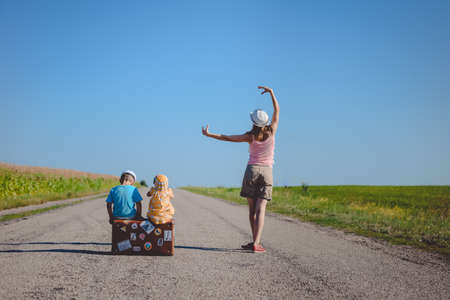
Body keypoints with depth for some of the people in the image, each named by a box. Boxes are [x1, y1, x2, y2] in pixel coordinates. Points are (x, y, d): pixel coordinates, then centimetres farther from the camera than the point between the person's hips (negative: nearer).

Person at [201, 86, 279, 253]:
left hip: (252, 170, 0)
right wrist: (271, 92, 12)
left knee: (252, 209, 8)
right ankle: (256, 243, -17)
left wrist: (209, 134, 7)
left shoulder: (251, 136, -7)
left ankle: (256, 241, 11)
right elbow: (277, 110, 9)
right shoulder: (271, 132, -4)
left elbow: (227, 138, -3)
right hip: (266, 172, 1)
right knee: (260, 209, -7)